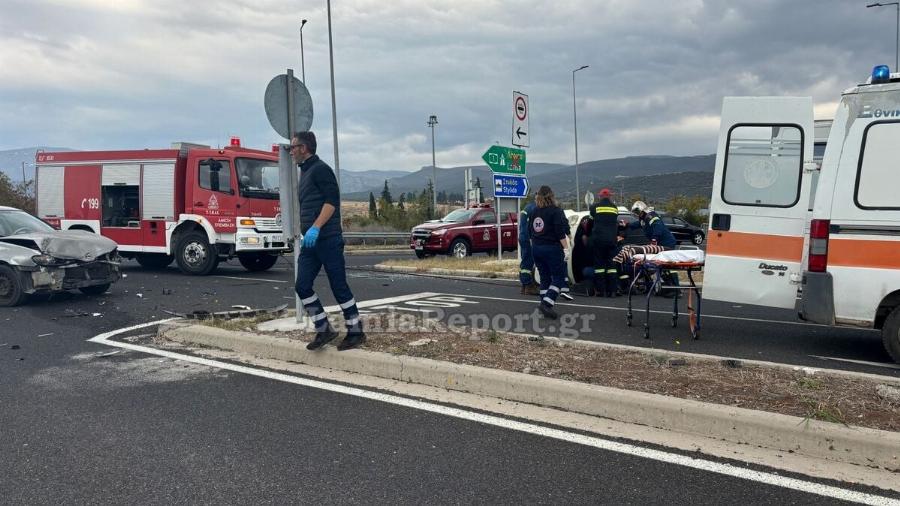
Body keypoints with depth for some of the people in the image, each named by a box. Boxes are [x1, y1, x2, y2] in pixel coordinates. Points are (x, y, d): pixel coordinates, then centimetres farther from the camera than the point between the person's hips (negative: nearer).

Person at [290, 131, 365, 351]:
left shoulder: (320, 169, -7)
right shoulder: (305, 171, 20)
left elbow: (332, 201, -18)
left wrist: (315, 228, -25)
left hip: (328, 239, -9)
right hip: (310, 242, 9)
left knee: (339, 286, -2)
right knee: (302, 286, 2)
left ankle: (356, 332, 8)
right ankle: (323, 329, 11)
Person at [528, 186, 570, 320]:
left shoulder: (534, 213, 9)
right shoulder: (556, 211, -9)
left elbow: (530, 232, 16)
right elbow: (561, 232, -15)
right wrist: (566, 248, -12)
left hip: (537, 248, 6)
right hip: (552, 248, -6)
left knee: (545, 278, 13)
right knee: (559, 278, -1)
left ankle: (545, 307, 13)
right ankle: (546, 303, -16)